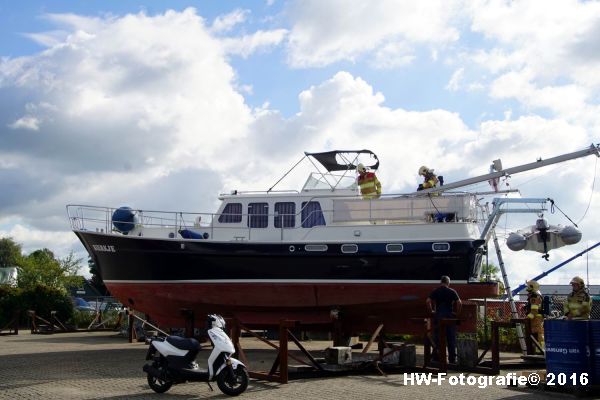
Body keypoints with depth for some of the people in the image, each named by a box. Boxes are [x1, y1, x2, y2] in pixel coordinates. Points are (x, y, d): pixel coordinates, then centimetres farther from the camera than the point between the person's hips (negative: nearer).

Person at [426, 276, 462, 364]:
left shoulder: (435, 291, 4)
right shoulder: (452, 292, 1)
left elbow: (428, 301, -8)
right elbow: (459, 303, -9)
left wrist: (431, 311, 2)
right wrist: (457, 312, 3)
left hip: (438, 315, 1)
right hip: (449, 315, -1)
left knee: (437, 337, 7)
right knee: (451, 338, 5)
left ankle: (436, 357, 8)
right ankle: (452, 359, 6)